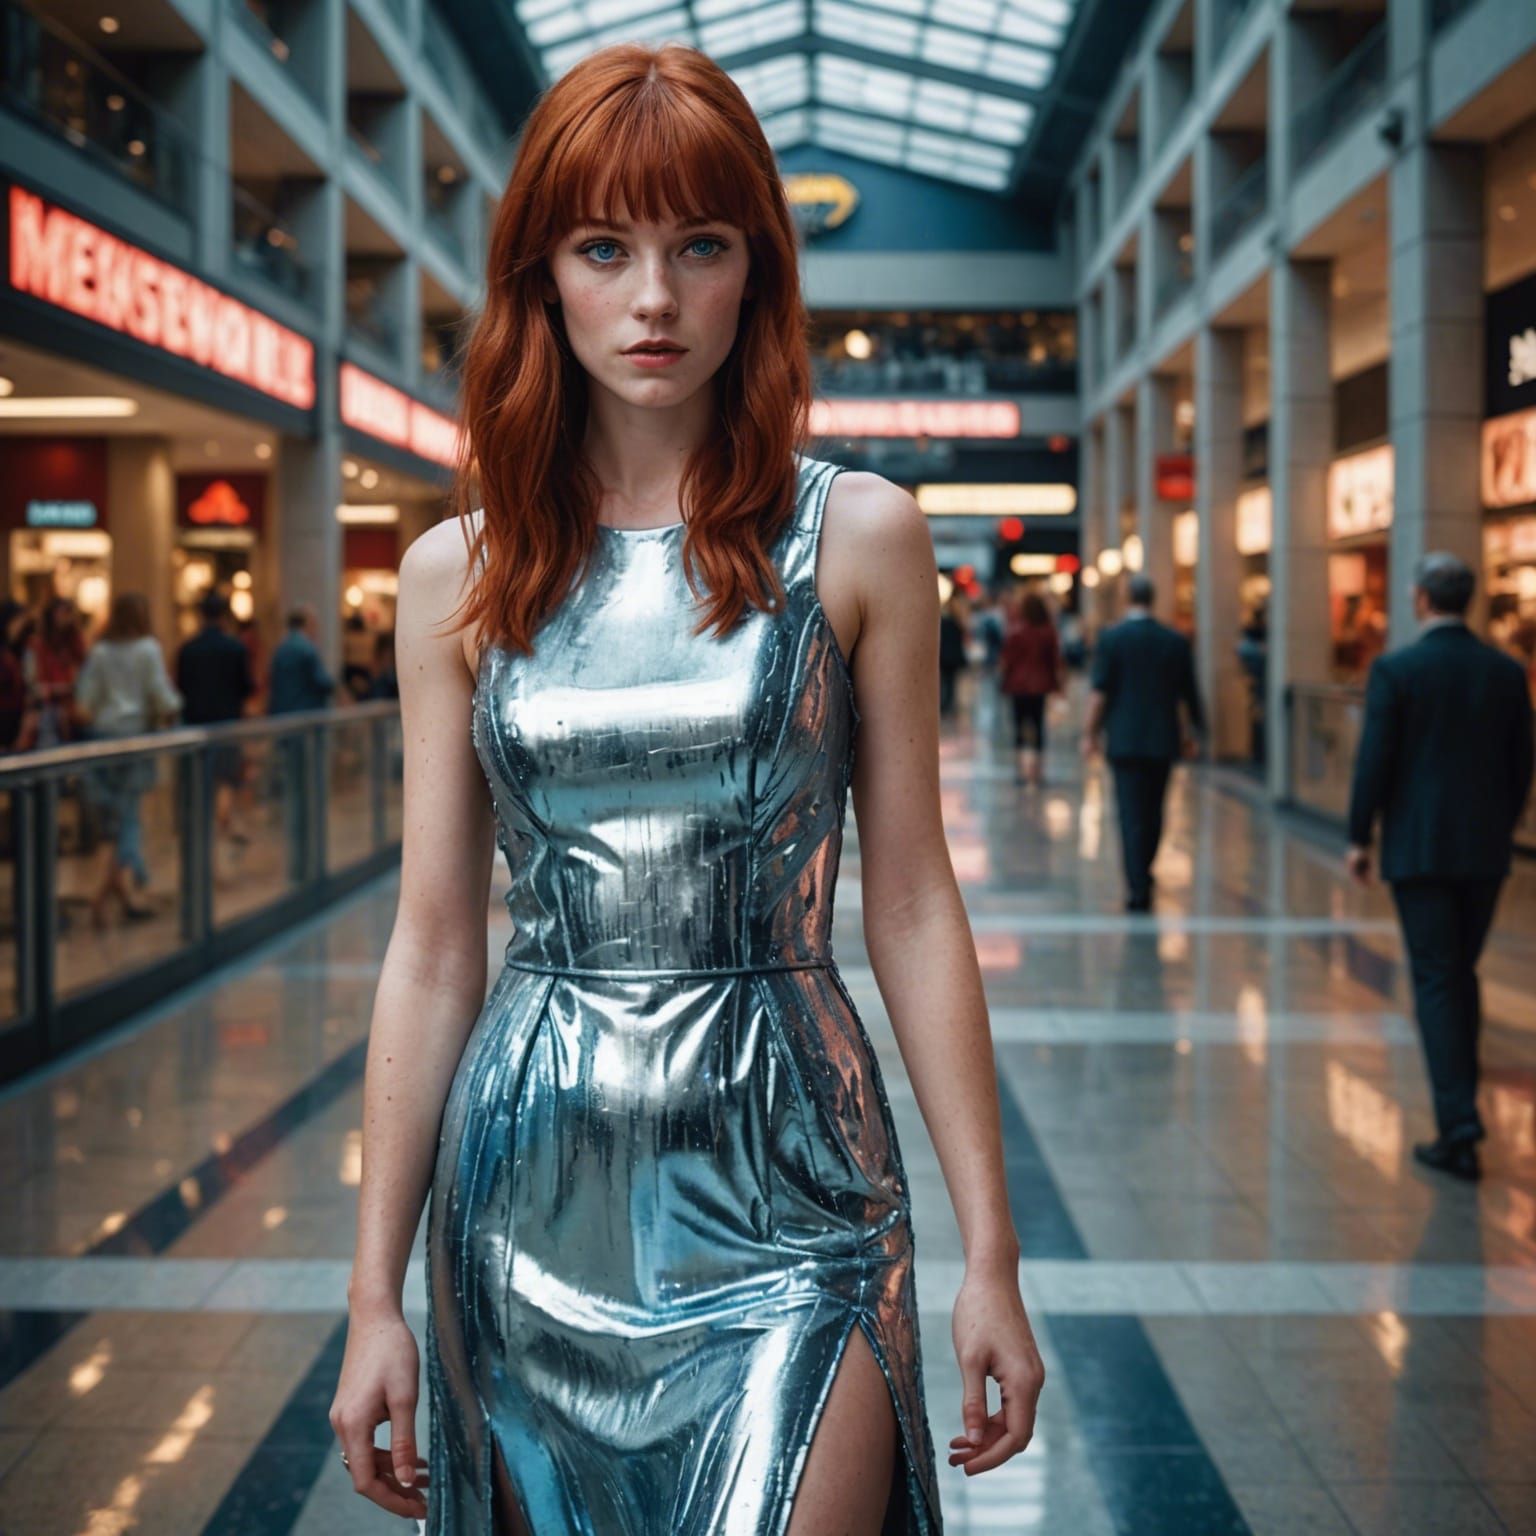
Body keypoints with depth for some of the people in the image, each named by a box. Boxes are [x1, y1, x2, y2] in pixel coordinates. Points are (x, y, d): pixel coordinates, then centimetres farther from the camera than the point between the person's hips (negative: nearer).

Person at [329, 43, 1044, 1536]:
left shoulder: (857, 537, -2)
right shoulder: (459, 572, 2)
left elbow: (911, 908, 0)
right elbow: (433, 948, 4)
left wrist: (990, 1248, -1)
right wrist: (374, 1291, 4)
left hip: (783, 1185, -2)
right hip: (533, 1187, 2)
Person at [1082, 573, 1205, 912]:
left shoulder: (1111, 638, -6)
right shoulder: (1176, 641, 2)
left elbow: (1099, 692, -9)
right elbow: (1189, 695, 8)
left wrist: (1090, 733, -2)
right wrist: (1191, 734, 20)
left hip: (1124, 740, -3)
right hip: (1163, 740, 3)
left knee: (1132, 814, -2)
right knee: (1153, 812, 15)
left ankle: (1138, 888, -7)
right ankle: (1142, 875, 30)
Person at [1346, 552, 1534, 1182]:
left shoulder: (1394, 670, -10)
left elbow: (1373, 761, -10)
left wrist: (1359, 838, -1)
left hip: (1418, 847, -4)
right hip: (1485, 849, 4)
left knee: (1436, 982, -2)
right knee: (1462, 976, 17)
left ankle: (1458, 1130, -7)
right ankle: (1459, 1106, 24)